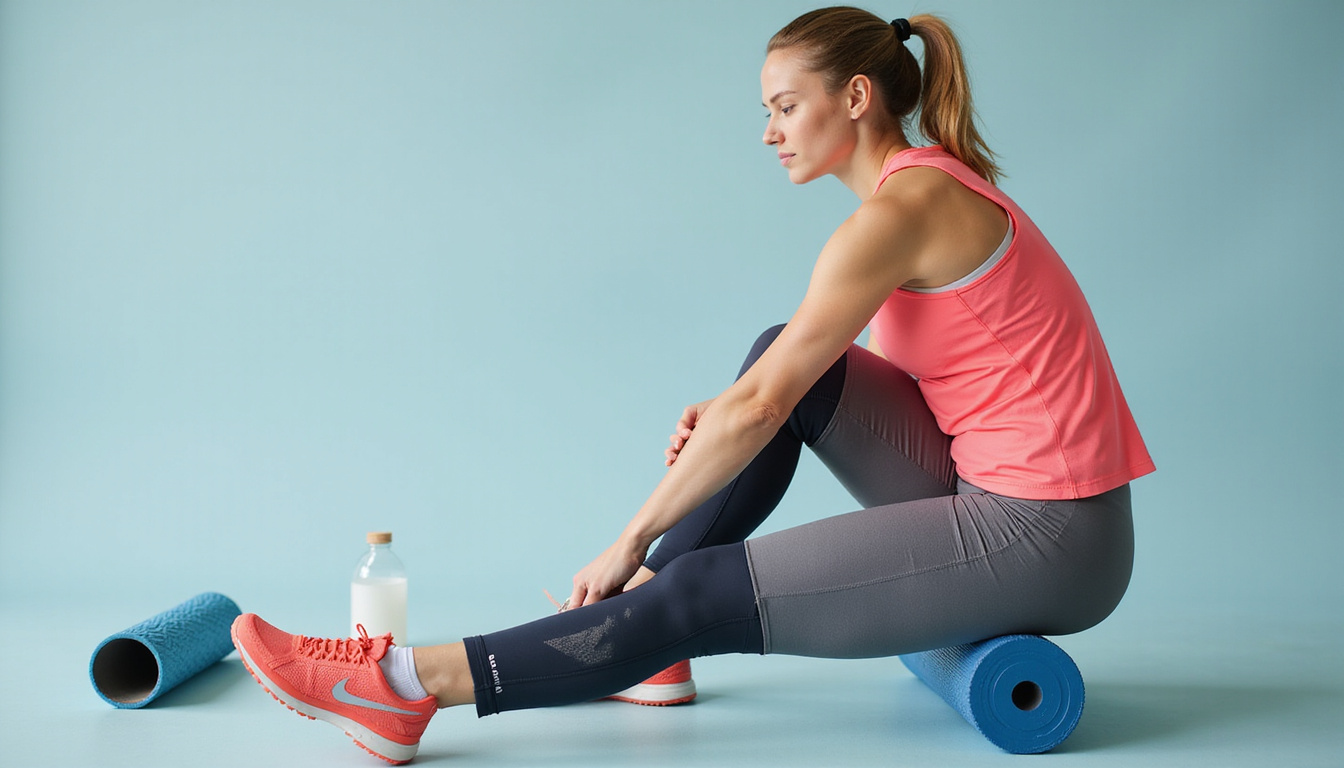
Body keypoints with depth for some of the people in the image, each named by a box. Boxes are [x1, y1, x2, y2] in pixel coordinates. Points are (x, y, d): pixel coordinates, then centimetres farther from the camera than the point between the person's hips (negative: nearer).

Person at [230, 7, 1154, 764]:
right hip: (997, 493, 9)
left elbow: (761, 408, -16)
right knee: (787, 355, 7)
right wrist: (732, 412, 4)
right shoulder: (935, 186, 13)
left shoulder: (901, 209, -17)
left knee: (703, 593, -10)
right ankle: (649, 639, 11)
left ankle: (411, 686, -3)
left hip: (1043, 544, -9)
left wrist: (632, 540, -7)